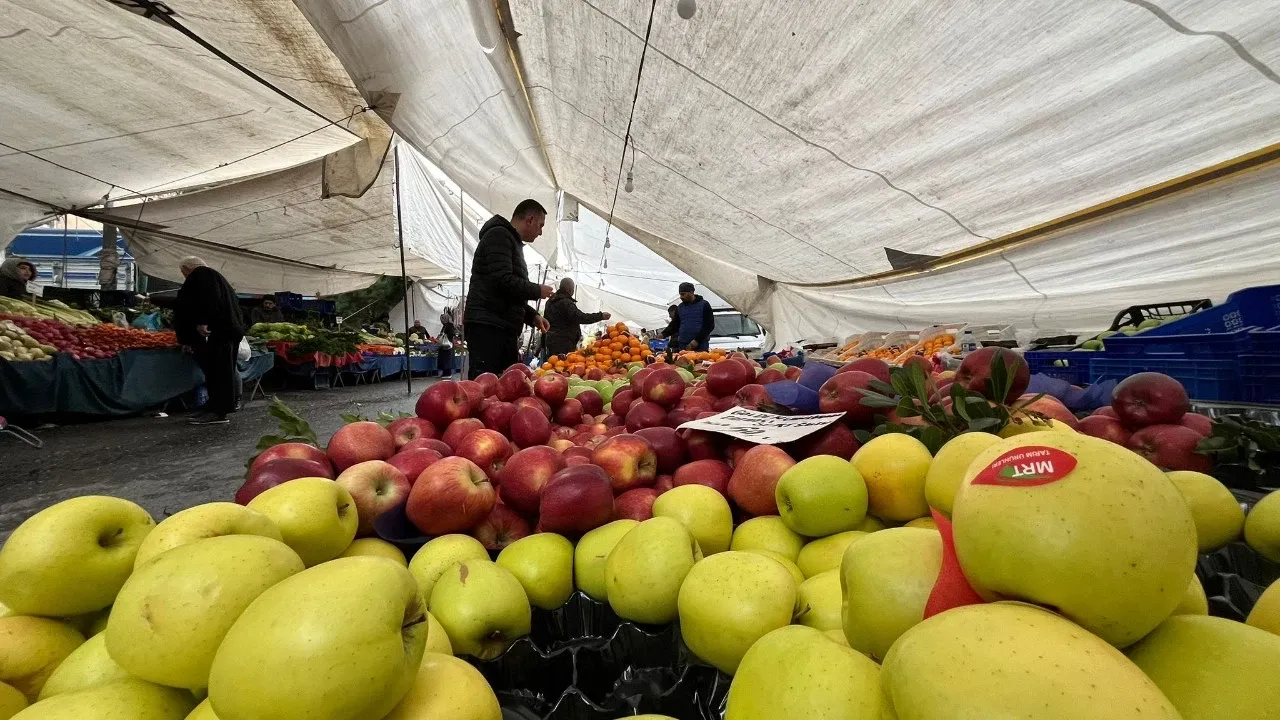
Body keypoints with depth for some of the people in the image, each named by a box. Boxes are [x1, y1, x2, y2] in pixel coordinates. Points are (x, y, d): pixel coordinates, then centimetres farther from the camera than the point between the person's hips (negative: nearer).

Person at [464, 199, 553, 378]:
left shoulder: (513, 242, 25)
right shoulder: (499, 236, -5)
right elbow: (503, 281, -20)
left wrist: (532, 316, 15)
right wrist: (538, 290, -5)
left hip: (505, 328, 10)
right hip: (487, 326, -10)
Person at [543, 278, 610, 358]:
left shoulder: (550, 301, 18)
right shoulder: (565, 302, -14)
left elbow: (546, 320, 24)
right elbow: (581, 317, -24)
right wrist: (601, 316, -21)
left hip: (550, 339, 10)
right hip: (563, 342, -10)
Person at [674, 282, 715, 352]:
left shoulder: (704, 305, 2)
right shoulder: (679, 307, 15)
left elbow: (710, 325, -4)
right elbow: (674, 326, 17)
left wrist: (697, 340, -12)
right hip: (683, 347, 3)